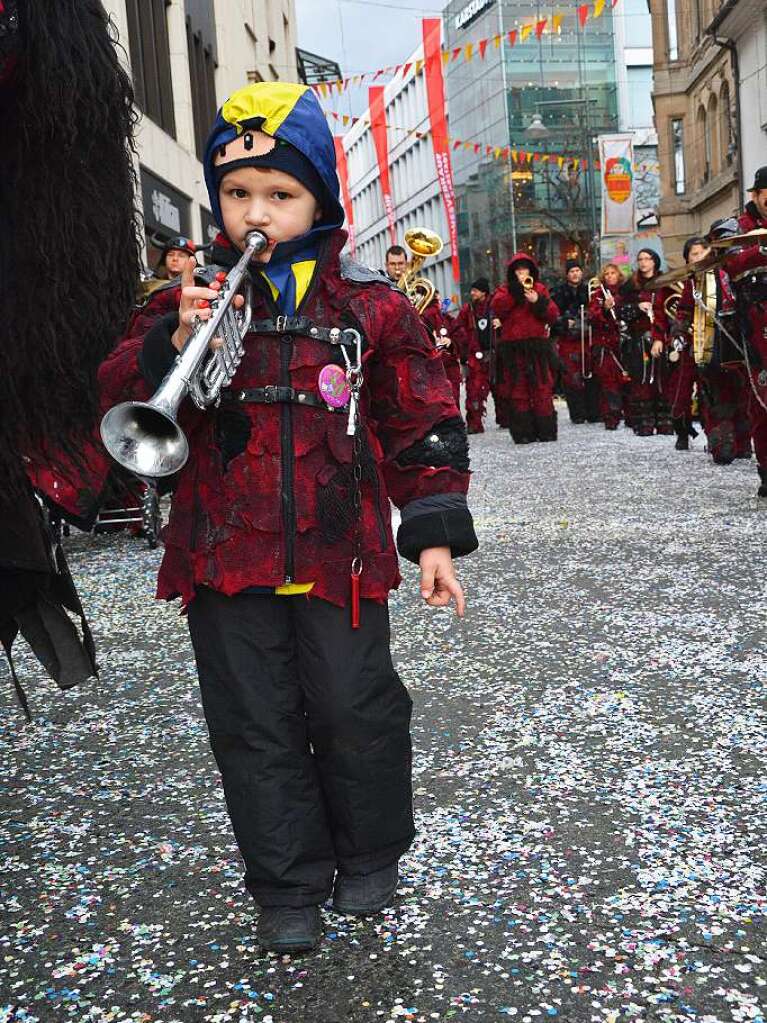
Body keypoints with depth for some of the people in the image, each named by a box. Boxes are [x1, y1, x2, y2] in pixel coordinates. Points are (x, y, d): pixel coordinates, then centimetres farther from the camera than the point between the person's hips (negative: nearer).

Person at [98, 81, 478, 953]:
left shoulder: (368, 303, 2)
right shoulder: (196, 296, 5)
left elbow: (421, 424, 6)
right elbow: (121, 400, 0)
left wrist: (434, 532, 1)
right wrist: (176, 345, -20)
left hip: (338, 552, -1)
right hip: (225, 555, 2)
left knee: (356, 713, 7)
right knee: (254, 725, 8)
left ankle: (368, 855, 33)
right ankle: (288, 888, 25)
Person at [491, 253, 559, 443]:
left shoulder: (540, 288, 15)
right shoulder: (505, 290, 12)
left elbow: (553, 315, 5)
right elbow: (496, 307, -10)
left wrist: (539, 302, -10)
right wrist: (515, 290, -15)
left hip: (537, 346, 1)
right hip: (512, 348, -1)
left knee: (542, 389, -2)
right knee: (518, 391, -2)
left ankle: (546, 431, 1)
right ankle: (523, 433, -1)